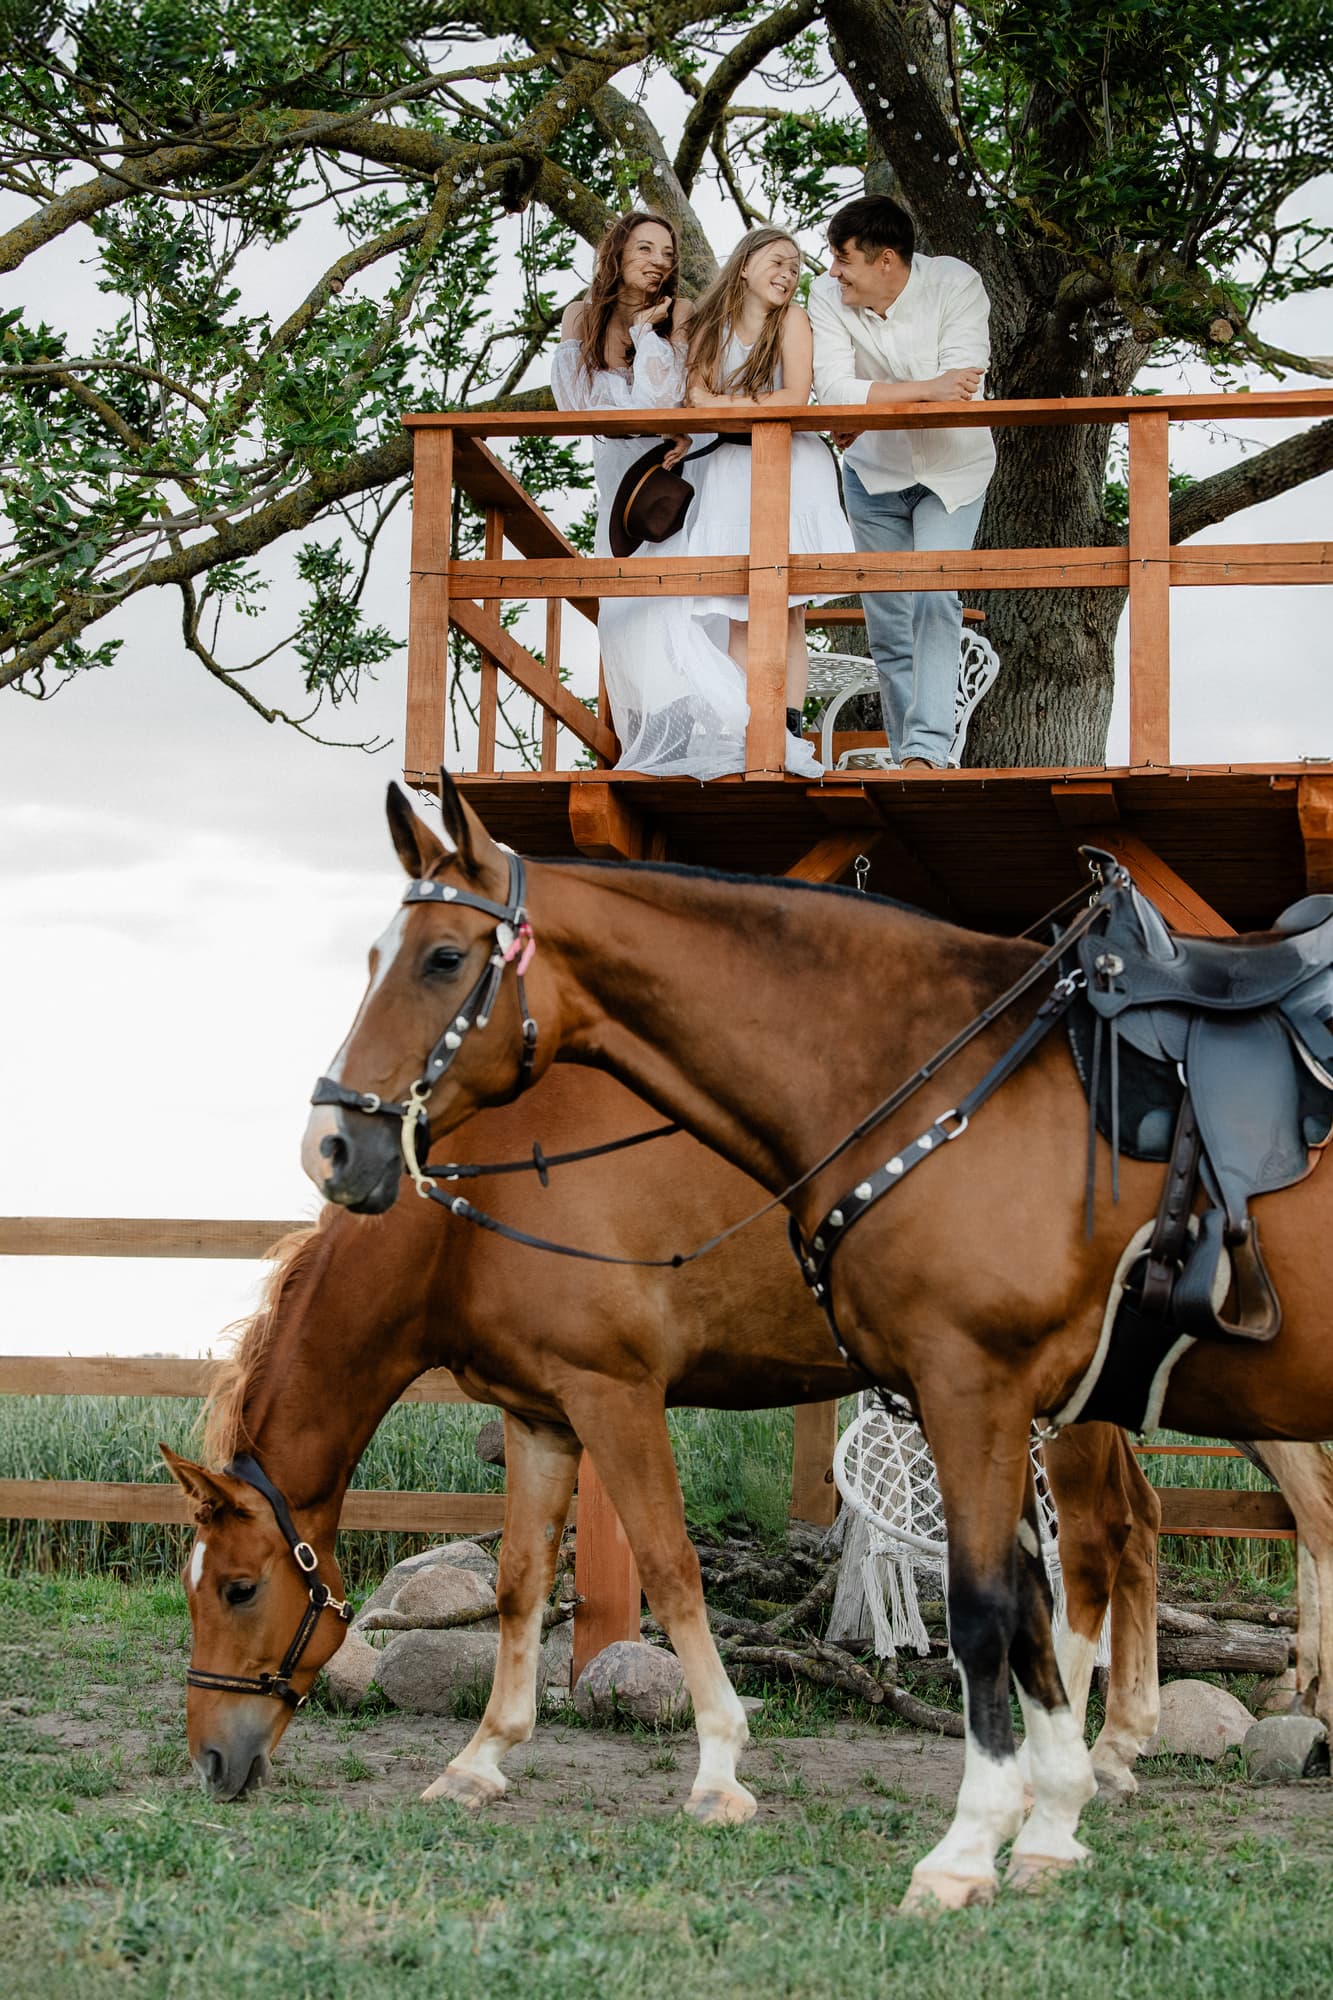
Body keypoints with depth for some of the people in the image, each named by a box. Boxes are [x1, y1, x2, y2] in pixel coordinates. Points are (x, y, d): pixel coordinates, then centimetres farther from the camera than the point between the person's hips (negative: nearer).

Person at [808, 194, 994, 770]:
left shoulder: (956, 285, -21)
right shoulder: (828, 297, -15)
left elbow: (961, 389, -30)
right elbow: (832, 389, -27)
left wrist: (871, 407, -25)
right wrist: (925, 389, -35)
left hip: (951, 469, -3)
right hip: (874, 474, 3)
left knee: (936, 599, -21)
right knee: (888, 622, 4)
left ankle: (928, 749, -24)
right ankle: (910, 761, 12)